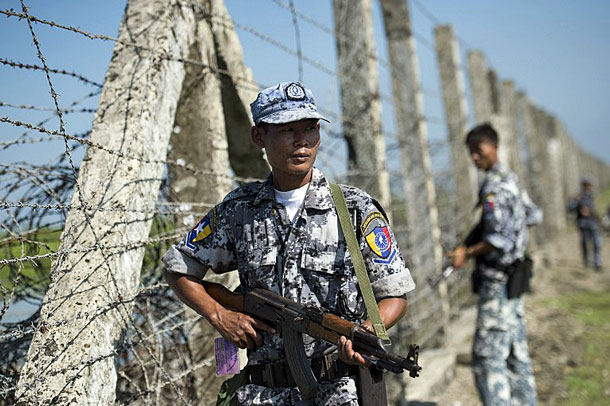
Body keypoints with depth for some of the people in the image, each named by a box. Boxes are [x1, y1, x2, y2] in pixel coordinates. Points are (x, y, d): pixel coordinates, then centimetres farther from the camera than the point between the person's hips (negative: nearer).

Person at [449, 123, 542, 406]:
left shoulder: (493, 185, -16)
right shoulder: (510, 179, 14)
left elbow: (502, 237, -26)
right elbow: (534, 216, 27)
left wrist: (468, 252, -31)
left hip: (497, 281, -10)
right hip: (512, 277, 10)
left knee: (487, 356, -9)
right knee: (516, 353, 14)